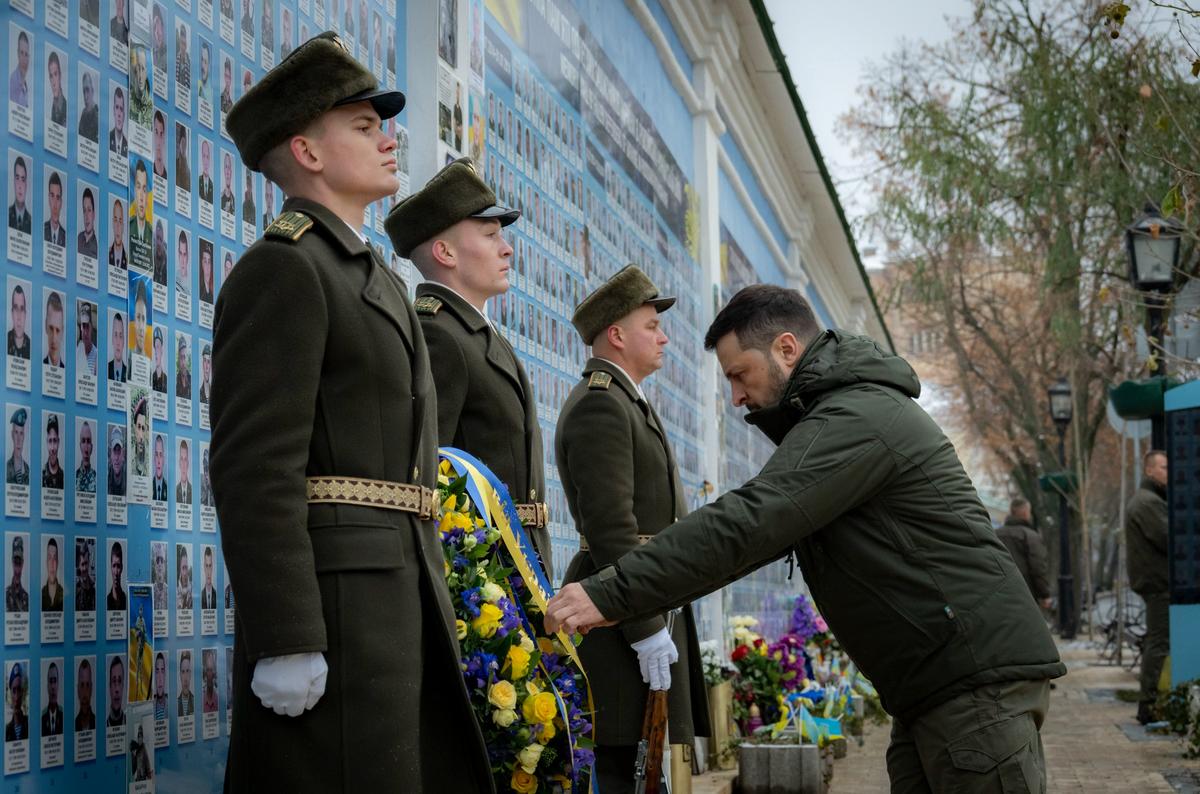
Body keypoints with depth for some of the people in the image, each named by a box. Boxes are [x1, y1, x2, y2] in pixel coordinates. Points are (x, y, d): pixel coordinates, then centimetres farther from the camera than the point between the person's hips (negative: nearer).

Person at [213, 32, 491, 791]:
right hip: (328, 602, -9)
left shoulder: (377, 281, 22)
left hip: (399, 598, 10)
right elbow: (254, 468, -17)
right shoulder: (282, 269, -8)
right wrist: (285, 643, -22)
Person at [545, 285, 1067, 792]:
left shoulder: (858, 418, -16)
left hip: (981, 681, -10)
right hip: (932, 683, 10)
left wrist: (611, 595, -25)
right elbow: (764, 531, 18)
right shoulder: (843, 412, 18)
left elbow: (748, 523, -25)